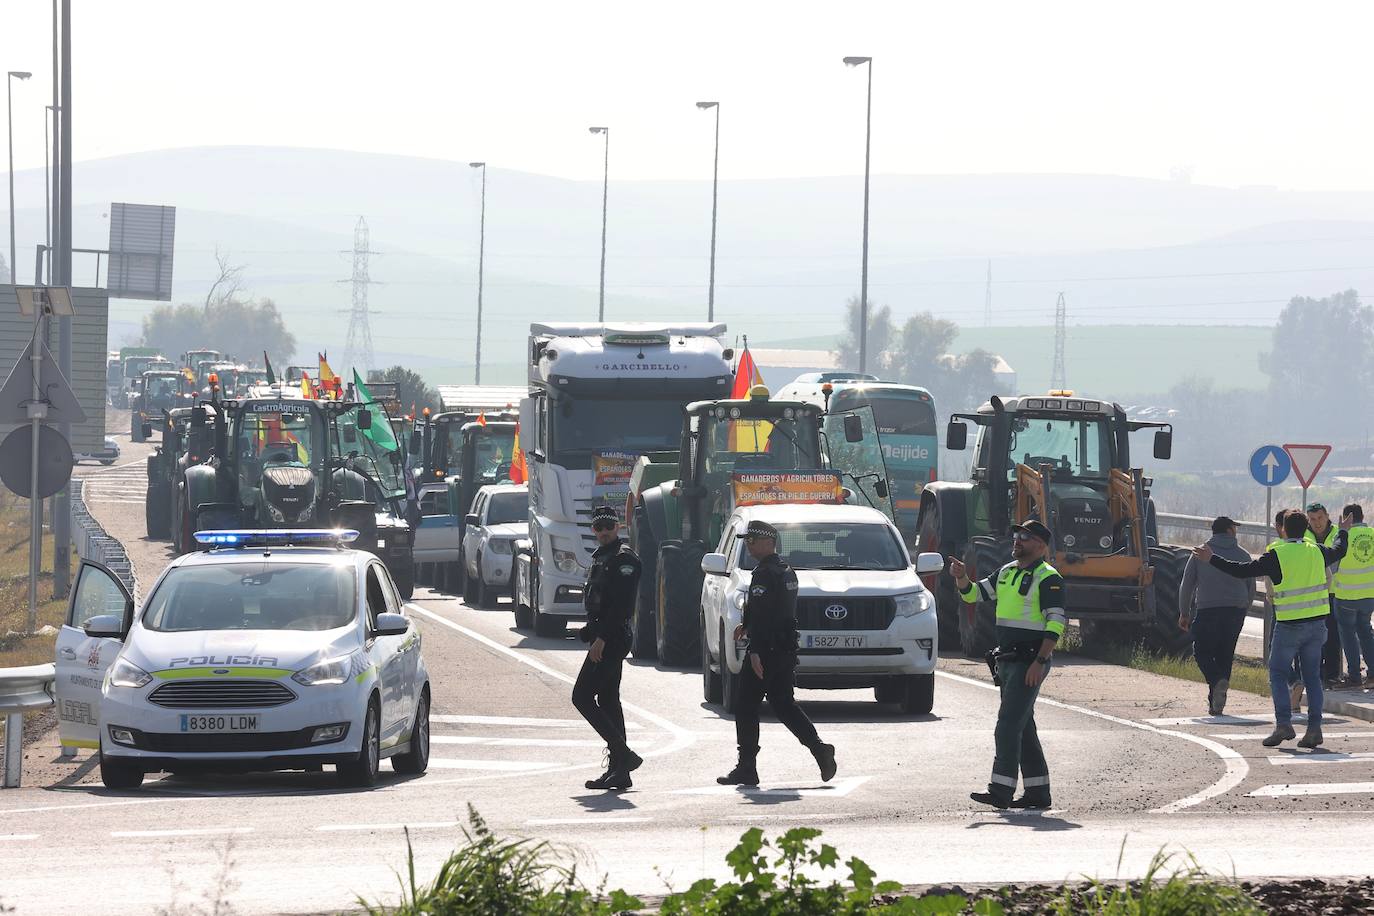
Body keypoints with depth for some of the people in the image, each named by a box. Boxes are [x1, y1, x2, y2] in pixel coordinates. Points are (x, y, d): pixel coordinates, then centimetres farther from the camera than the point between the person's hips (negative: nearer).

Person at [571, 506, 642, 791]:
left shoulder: (624, 558, -12)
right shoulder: (601, 556, 19)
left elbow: (622, 604, -21)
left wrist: (601, 637, -24)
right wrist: (594, 634, 18)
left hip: (611, 639, -10)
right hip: (603, 637, 10)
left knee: (582, 697, -13)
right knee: (608, 701, 10)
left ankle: (623, 755, -13)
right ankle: (618, 769, 11)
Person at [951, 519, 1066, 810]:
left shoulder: (1047, 578, -10)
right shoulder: (1006, 572, 16)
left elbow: (1056, 624, -16)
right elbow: (974, 593, 20)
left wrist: (1039, 662, -23)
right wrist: (962, 578, -3)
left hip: (1030, 661, -9)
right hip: (1007, 660, 9)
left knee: (1009, 723, -14)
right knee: (1023, 725, 11)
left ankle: (1001, 790, -17)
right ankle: (1037, 791, 15)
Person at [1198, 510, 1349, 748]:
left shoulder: (1276, 556, -11)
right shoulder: (1317, 551, 5)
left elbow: (1242, 571, -12)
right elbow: (1338, 551, 27)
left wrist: (1211, 559, -4)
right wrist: (1343, 532, 48)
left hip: (1289, 627, -5)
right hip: (1316, 625, 5)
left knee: (1277, 675, 4)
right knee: (1312, 677, 10)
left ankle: (1283, 724, -9)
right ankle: (1314, 728, 4)